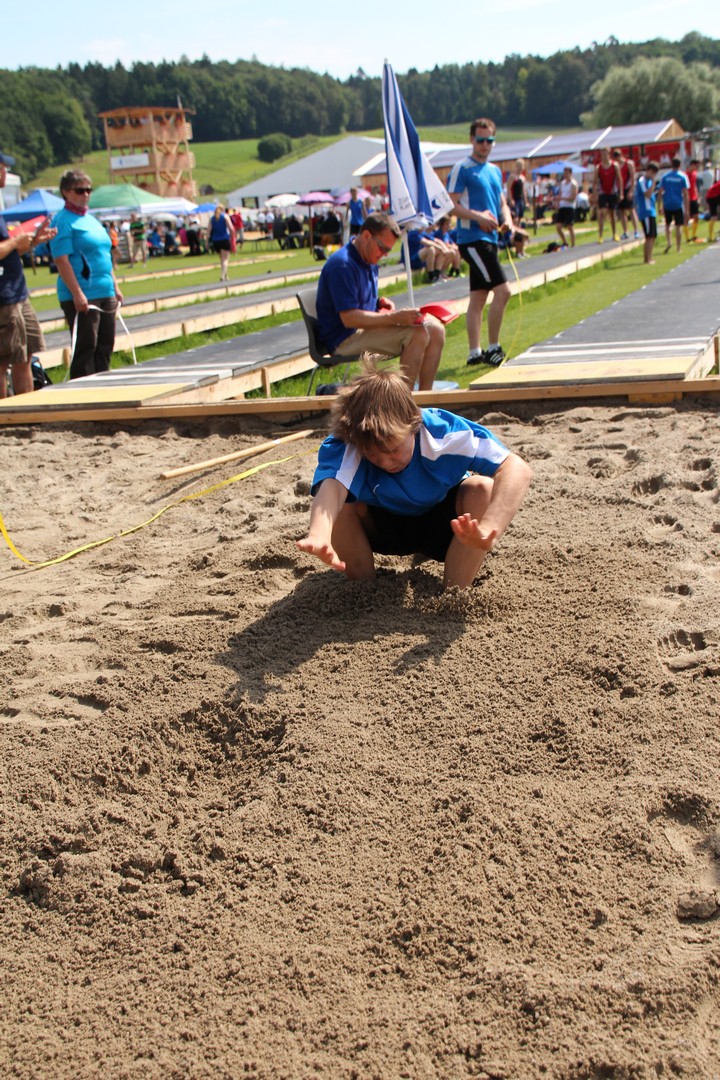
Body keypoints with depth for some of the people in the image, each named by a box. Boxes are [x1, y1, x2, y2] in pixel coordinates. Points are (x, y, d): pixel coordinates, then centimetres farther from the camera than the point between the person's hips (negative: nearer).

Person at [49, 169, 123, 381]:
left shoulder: (92, 220, 17)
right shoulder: (63, 221, -8)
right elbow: (61, 260, -16)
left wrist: (115, 287, 19)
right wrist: (77, 293, -22)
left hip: (105, 294, 8)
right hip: (81, 297, -8)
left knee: (105, 346, 11)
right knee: (85, 347, -6)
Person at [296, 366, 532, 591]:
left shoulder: (441, 430, -34)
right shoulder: (345, 445, -32)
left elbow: (517, 469, -41)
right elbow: (330, 487, -53)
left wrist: (488, 532, -59)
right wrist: (319, 537, -77)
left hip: (440, 524, 0)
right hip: (383, 526, 1)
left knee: (483, 489, -31)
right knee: (342, 500, -30)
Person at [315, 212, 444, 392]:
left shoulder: (369, 259, 13)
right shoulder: (342, 265, -19)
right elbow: (349, 318, -25)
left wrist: (381, 302, 3)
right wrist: (393, 318, -27)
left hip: (366, 328, 10)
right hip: (344, 339, -10)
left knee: (436, 330, -2)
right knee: (418, 334, -25)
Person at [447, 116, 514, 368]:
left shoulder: (495, 170, 18)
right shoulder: (462, 168, -6)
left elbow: (502, 203, 23)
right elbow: (450, 204, -12)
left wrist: (507, 221, 3)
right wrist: (477, 216, -22)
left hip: (489, 239, 8)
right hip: (472, 239, -8)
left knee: (478, 297, 9)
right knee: (502, 291, -14)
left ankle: (474, 352, 14)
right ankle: (493, 348, -6)